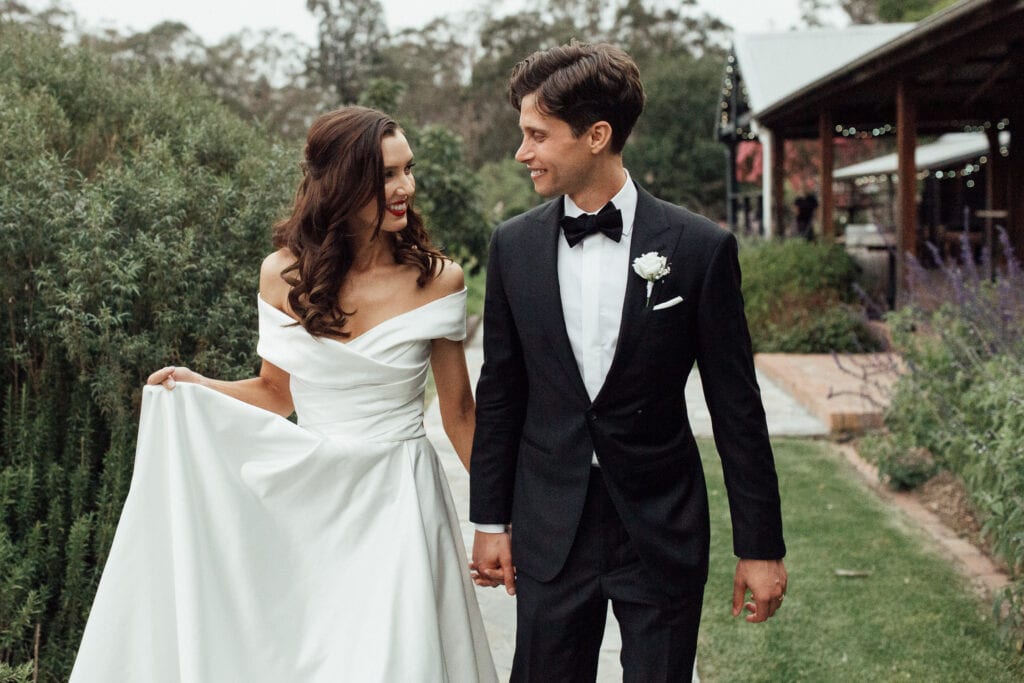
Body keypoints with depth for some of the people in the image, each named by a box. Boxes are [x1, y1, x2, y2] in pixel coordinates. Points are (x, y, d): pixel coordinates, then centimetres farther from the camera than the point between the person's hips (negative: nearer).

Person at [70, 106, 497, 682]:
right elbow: (276, 392, 11)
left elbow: (459, 411, 1)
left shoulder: (437, 279, -7)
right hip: (305, 502, 2)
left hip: (395, 503, -2)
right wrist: (193, 389, -6)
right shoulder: (285, 274, -2)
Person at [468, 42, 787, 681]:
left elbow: (736, 407, -5)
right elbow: (500, 392, 7)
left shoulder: (700, 247, -9)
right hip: (549, 531, 2)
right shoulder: (514, 245, 0)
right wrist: (490, 520, 8)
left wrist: (761, 546, -3)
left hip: (662, 530, -2)